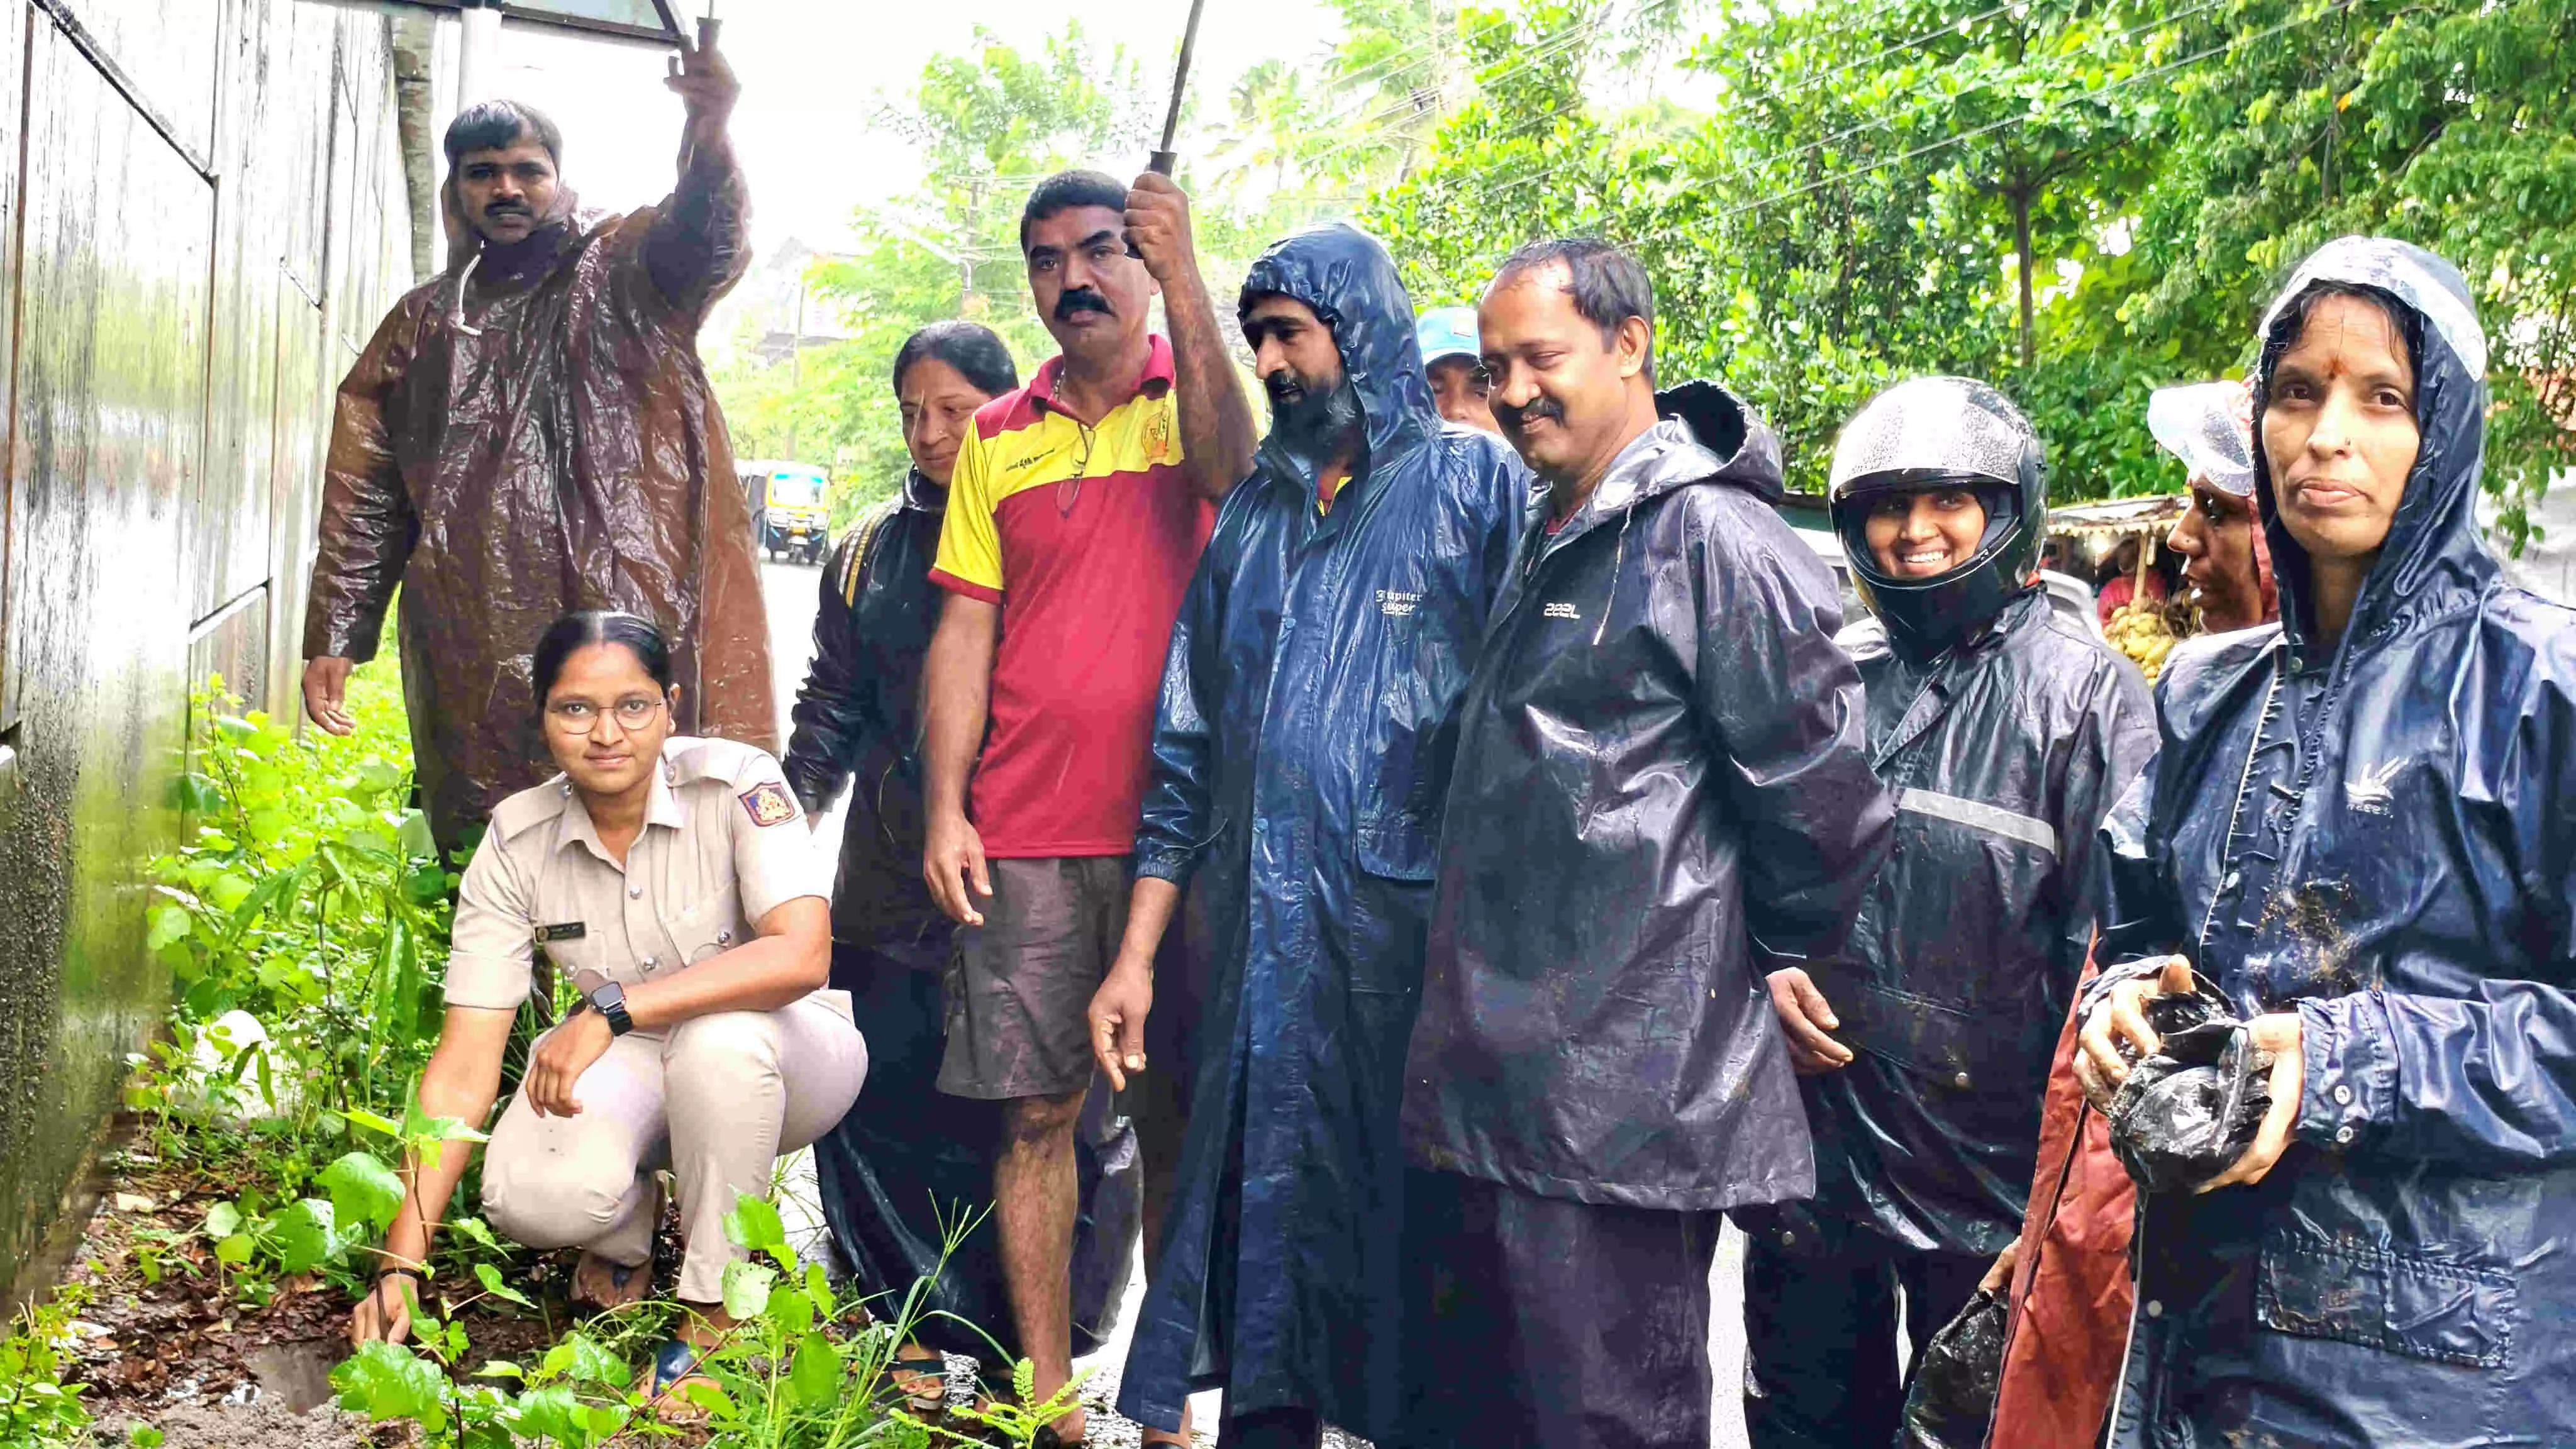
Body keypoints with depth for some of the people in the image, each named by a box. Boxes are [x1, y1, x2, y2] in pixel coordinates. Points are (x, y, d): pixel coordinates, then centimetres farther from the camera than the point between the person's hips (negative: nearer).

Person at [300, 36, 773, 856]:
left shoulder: (626, 271, 11)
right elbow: (366, 497, 18)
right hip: (479, 649, 3)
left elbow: (706, 239, -13)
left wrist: (708, 136, -36)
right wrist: (335, 636, 8)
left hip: (633, 620, -3)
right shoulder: (421, 325, 20)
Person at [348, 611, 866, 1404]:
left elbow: (801, 955, -35)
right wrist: (402, 1265, -19)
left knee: (718, 1040, -38)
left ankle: (716, 1307, -13)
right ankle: (631, 1226, 11)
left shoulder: (737, 783, -20)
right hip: (635, 1068, 3)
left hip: (778, 1057, -2)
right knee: (530, 1195, -29)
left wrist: (612, 1008, -38)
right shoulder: (517, 842, -11)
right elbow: (464, 1067, -13)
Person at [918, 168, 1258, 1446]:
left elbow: (1229, 473, -19)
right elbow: (964, 633, 8)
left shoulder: (1199, 395, 5)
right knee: (1035, 1112, 4)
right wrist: (943, 810, -1)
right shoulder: (997, 440, 11)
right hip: (1025, 838, 2)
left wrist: (1184, 280, -26)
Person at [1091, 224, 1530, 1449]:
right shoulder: (1254, 511, 16)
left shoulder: (1474, 480, 0)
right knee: (1261, 1222, 11)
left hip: (1414, 939, -5)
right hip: (1265, 945, 5)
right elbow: (1188, 748, 16)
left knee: (1413, 1229, 4)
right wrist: (1136, 954, 13)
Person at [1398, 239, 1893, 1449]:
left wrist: (1779, 960, -2)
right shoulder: (1550, 547, 16)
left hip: (1618, 1110, -10)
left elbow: (1821, 799, -15)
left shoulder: (1711, 540, -14)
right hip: (1479, 1090, 10)